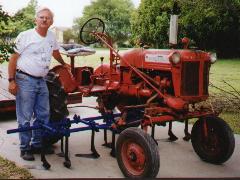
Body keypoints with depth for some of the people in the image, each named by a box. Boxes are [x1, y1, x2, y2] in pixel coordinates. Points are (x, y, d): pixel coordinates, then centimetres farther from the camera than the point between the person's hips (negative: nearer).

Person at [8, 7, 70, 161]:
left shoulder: (51, 36, 8)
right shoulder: (25, 36, -9)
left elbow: (55, 52, 29)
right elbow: (13, 58, -7)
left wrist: (64, 64, 40)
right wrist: (11, 80, -12)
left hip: (41, 81, 6)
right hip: (25, 81, -6)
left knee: (43, 116, 11)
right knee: (25, 118, -1)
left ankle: (37, 144, 25)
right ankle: (25, 148, 10)